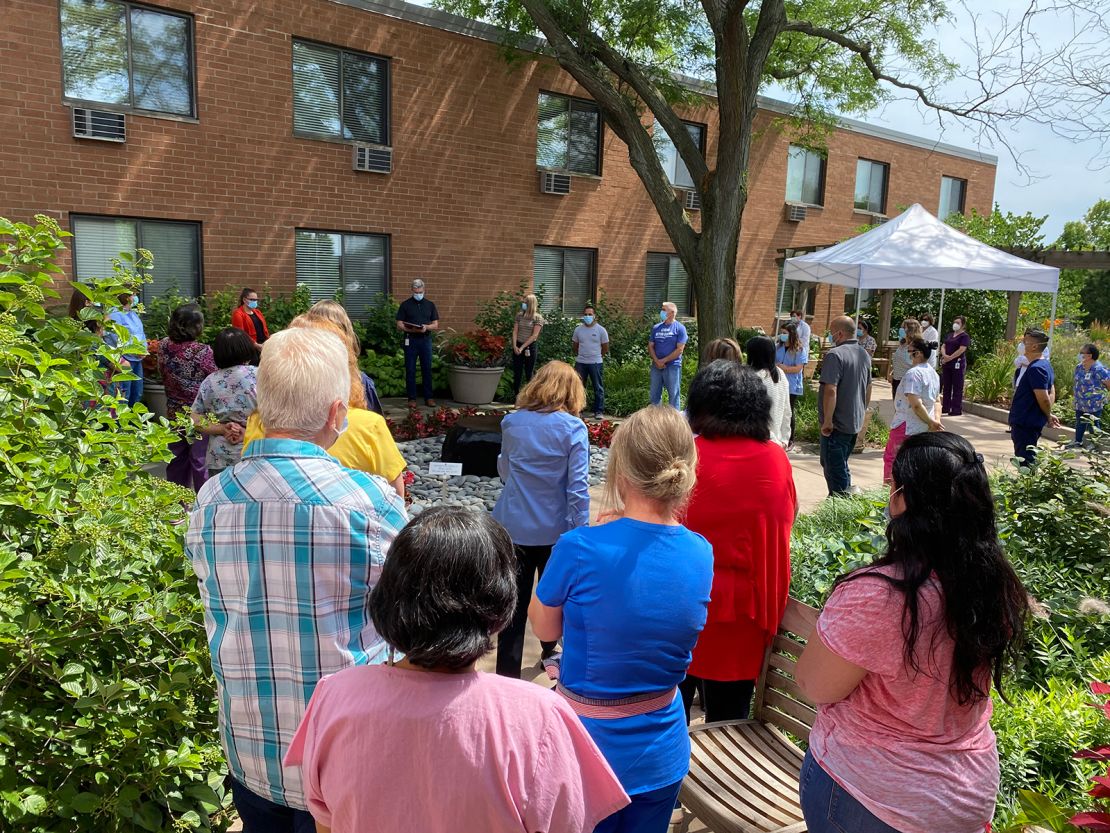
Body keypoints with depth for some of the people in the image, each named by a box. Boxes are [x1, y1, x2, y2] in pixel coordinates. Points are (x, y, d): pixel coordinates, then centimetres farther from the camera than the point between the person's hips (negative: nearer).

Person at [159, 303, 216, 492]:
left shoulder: (164, 346, -5)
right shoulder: (204, 352, -23)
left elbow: (162, 373, 11)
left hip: (174, 413, 5)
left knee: (177, 459, 17)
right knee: (200, 461, 5)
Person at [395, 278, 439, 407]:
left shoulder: (430, 305, 10)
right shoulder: (405, 304, 4)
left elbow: (436, 325, 9)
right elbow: (399, 325, 1)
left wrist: (426, 327, -12)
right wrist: (411, 329, -17)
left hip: (426, 339, 1)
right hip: (410, 340, -1)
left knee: (427, 369, 3)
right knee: (410, 371, 1)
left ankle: (428, 397, 8)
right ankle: (412, 398, 7)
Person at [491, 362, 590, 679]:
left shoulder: (512, 423, -2)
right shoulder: (573, 429, -11)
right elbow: (578, 489, -15)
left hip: (513, 528, 1)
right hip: (554, 530, -1)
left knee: (514, 605, 6)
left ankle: (507, 675, 7)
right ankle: (551, 652, 45)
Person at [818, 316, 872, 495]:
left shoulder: (835, 355, -18)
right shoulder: (865, 355, 10)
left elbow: (831, 390, -25)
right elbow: (868, 389, 19)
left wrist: (827, 421, -20)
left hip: (837, 425, -8)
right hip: (856, 423, 8)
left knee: (835, 469, 1)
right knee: (841, 466, 20)